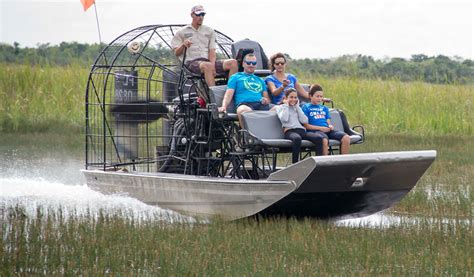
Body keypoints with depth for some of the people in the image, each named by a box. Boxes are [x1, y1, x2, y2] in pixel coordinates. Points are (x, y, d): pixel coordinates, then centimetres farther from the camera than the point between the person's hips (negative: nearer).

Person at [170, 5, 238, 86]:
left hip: (208, 61, 4)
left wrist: (212, 66, -10)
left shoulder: (209, 31, 22)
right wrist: (183, 45, -15)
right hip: (192, 63, -4)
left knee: (233, 63, -22)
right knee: (207, 65, -41)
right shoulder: (181, 32, 15)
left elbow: (212, 51, 10)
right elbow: (176, 53, 8)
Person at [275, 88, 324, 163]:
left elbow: (305, 121, 10)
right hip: (289, 131, -5)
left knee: (319, 138, -25)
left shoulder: (297, 108, 27)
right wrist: (286, 105, 7)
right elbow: (284, 119, -7)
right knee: (297, 138, -42)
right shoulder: (280, 107, 15)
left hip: (301, 130, 5)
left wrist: (297, 106, 13)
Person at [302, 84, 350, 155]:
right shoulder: (306, 107, 9)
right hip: (315, 131, -6)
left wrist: (330, 126, -2)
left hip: (327, 130, 6)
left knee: (346, 138, -20)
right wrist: (321, 128, -10)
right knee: (324, 140, -42)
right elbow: (306, 125, 0)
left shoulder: (324, 108, 27)